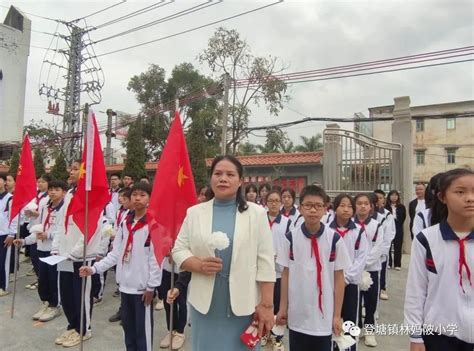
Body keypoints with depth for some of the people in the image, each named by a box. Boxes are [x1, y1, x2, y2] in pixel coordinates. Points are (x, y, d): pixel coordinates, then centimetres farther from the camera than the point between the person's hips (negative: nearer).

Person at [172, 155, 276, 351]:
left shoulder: (256, 213, -1)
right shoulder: (195, 212, 3)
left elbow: (265, 262, -3)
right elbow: (178, 250, 4)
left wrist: (266, 305, -6)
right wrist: (199, 265, -15)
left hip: (244, 304, -1)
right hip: (205, 303, 1)